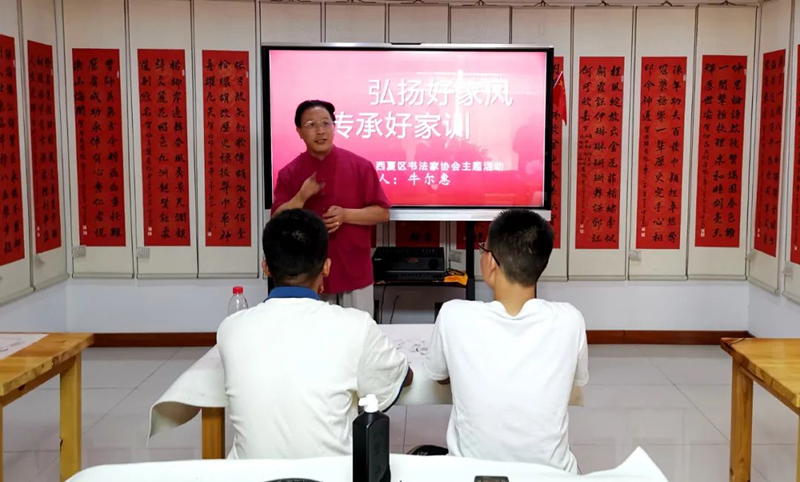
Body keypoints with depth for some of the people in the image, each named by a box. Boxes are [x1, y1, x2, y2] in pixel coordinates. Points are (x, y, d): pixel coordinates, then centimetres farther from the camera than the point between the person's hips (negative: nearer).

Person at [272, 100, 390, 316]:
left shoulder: (360, 166, -2)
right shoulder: (289, 173, 1)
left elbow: (382, 213, -2)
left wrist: (346, 215, -17)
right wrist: (302, 197, -21)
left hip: (354, 275, 0)